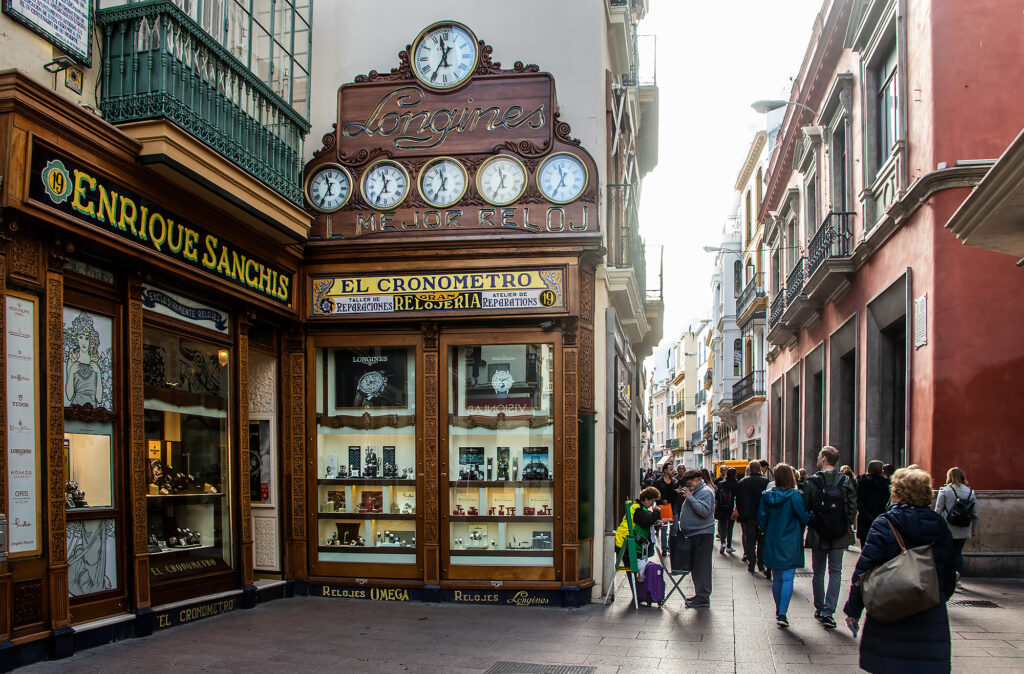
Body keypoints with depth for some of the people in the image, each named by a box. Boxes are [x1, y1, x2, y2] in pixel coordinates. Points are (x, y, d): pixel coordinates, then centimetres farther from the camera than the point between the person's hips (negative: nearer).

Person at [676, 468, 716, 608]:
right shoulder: (694, 492, 20)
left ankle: (703, 598, -6)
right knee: (694, 566, 13)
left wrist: (690, 498, -21)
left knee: (701, 566, -8)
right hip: (692, 534, 10)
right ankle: (699, 594, 22)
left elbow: (705, 511, -24)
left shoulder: (706, 492, -11)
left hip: (702, 535, -10)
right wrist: (680, 523, 18)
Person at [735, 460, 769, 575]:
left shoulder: (742, 482, -1)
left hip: (747, 516, 1)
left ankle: (751, 564, 3)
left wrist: (741, 514, 13)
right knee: (762, 540, 12)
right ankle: (761, 563, 13)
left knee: (749, 540, 6)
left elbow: (738, 500, 4)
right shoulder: (765, 481, -8)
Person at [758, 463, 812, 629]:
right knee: (788, 578, -4)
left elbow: (761, 519, 4)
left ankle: (778, 611, 28)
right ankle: (782, 614, -13)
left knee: (776, 578, 16)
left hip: (772, 543, 4)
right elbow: (805, 517, -12)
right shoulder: (795, 496, -15)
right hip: (790, 544, -4)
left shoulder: (767, 496, -1)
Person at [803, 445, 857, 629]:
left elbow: (805, 508, -5)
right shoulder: (846, 482, -5)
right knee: (835, 572, 6)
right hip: (840, 535, 1)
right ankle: (828, 612, -3)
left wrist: (808, 525, 10)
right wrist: (847, 526, 10)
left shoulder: (813, 482, -9)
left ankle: (819, 609, 22)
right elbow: (853, 508, -3)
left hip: (818, 535, 0)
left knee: (818, 572, 14)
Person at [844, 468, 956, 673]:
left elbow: (863, 572, -11)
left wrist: (853, 610, -3)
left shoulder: (884, 525, -9)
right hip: (931, 621, 4)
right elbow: (949, 576, 14)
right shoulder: (941, 527, 5)